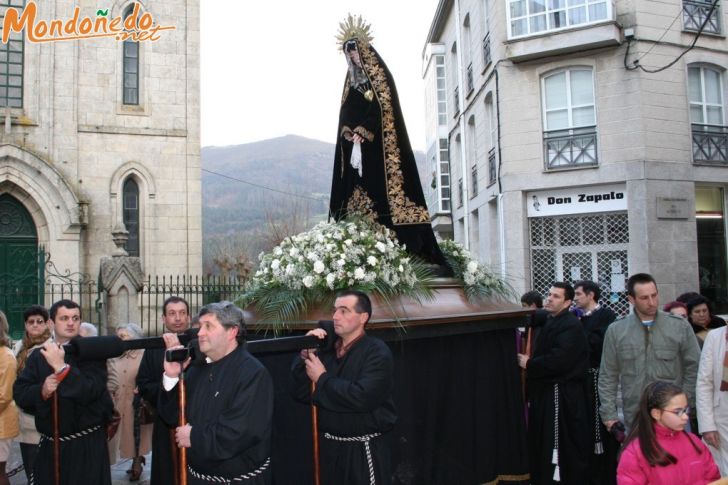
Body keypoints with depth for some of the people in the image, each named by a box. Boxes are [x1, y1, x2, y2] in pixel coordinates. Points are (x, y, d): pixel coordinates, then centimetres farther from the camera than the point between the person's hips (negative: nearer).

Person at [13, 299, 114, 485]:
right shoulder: (38, 356, 5)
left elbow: (90, 392, -20)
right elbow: (19, 393, 1)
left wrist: (62, 367, -27)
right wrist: (42, 390, -18)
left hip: (87, 444, -4)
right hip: (50, 445, 4)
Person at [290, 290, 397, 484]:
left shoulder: (377, 352, -12)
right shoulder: (327, 349, 5)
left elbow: (363, 398, -26)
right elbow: (300, 394, 0)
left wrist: (323, 378, -16)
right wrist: (305, 355, -13)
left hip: (365, 448, -5)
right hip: (329, 446, 6)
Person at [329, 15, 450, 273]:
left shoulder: (380, 75, 2)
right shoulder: (352, 80, 20)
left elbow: (383, 107, -9)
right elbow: (346, 112, 12)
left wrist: (361, 131, -16)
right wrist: (349, 131, -7)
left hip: (378, 144, -6)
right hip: (355, 142, 6)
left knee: (382, 188, -13)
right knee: (358, 191, -1)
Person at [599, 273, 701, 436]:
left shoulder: (680, 326, 1)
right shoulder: (615, 331, 2)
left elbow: (694, 368, 6)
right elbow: (608, 376, 4)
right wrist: (609, 414, 0)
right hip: (634, 419, 0)